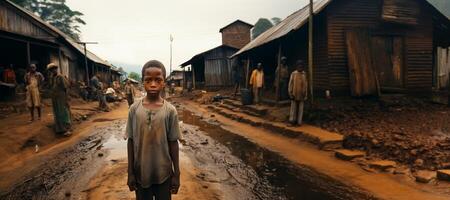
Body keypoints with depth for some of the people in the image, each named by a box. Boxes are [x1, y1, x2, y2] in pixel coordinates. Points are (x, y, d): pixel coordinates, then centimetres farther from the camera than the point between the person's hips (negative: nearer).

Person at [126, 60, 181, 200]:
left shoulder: (170, 110, -10)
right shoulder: (134, 109, -7)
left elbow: (173, 143, -4)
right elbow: (131, 142, -1)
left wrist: (176, 174, -1)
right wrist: (130, 173, 1)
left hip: (164, 173, -1)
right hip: (141, 172, 1)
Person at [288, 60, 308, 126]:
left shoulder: (304, 74, 3)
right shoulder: (293, 74, -2)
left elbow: (306, 85, 6)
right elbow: (290, 83, -1)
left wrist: (305, 95, 4)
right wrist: (290, 93, -6)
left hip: (301, 95, 2)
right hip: (294, 94, -2)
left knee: (300, 108, 5)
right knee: (293, 108, 3)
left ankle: (299, 121, 10)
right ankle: (292, 120, 10)